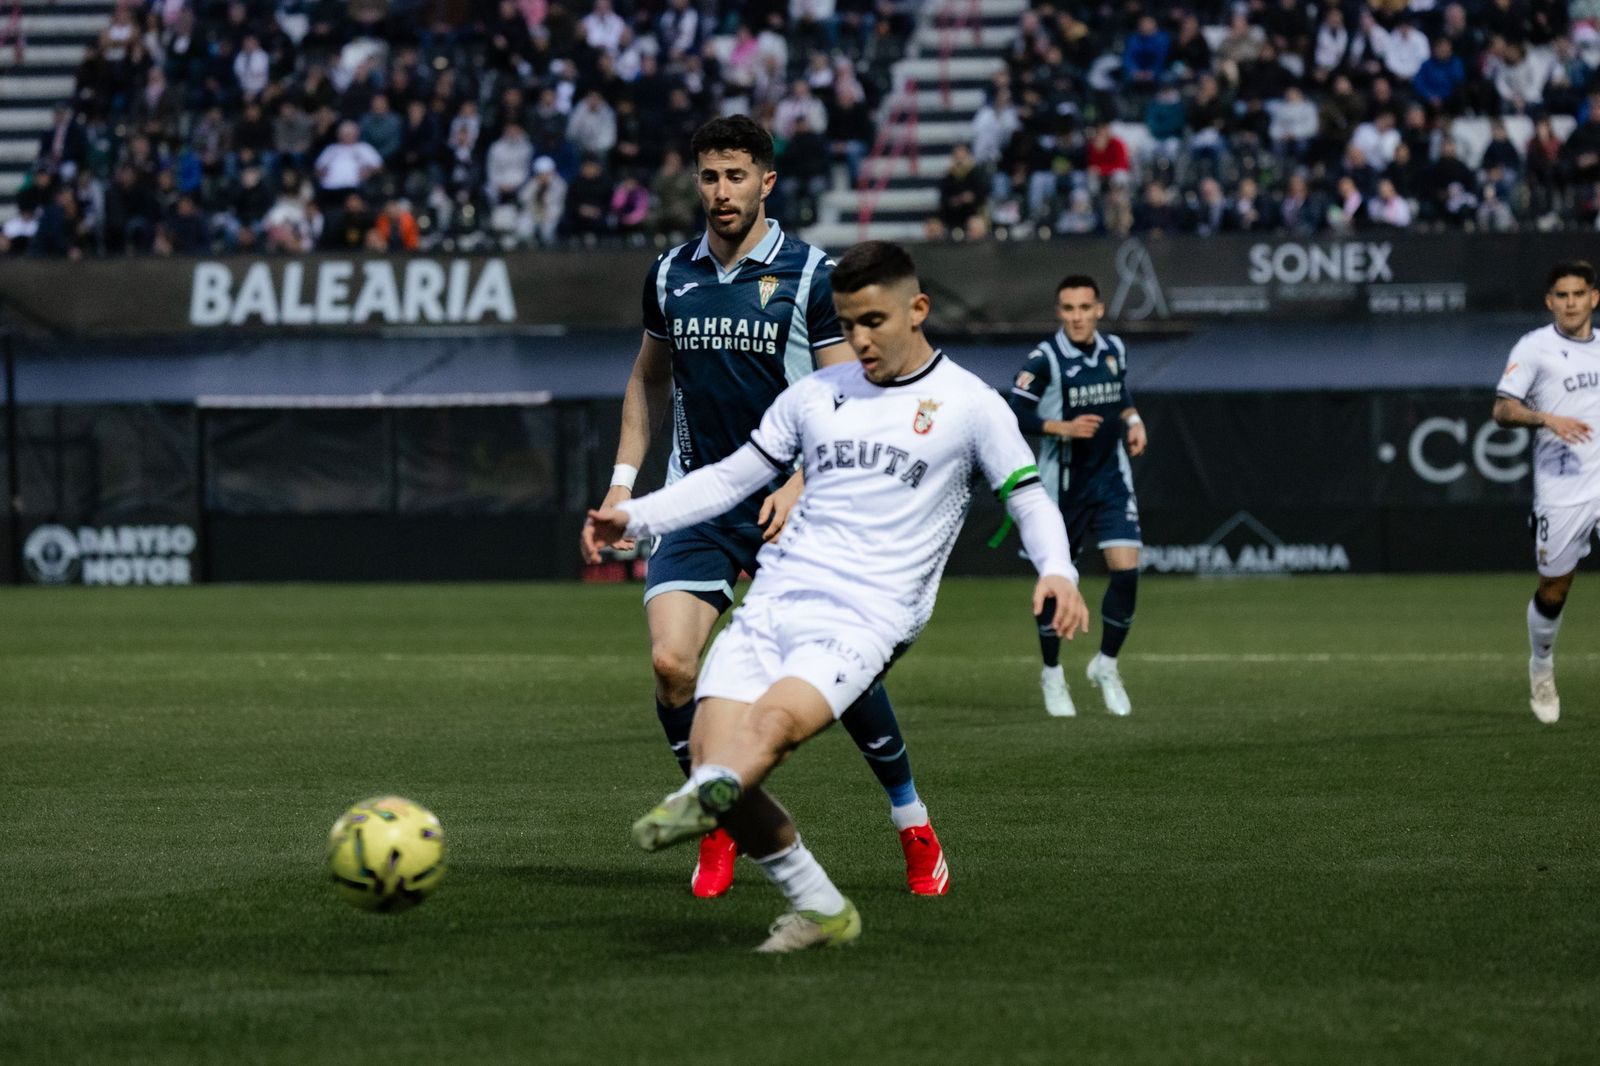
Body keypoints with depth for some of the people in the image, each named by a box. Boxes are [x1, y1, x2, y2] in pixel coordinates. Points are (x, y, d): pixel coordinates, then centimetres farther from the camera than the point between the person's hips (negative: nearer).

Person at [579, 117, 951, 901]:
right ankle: (719, 824, 5)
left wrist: (800, 485, -19)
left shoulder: (810, 275, -6)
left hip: (789, 508, -3)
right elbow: (649, 380, 21)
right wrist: (622, 485, 13)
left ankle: (912, 824, 19)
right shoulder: (671, 276, 7)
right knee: (671, 662, -16)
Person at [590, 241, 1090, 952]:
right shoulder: (816, 394, 19)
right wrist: (636, 516, 12)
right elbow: (732, 477, 24)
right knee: (710, 753, -14)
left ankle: (702, 799, -61)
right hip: (774, 600, 5)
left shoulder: (967, 406, 6)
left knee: (775, 719, -32)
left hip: (864, 620, -4)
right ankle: (820, 911, -2)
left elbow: (1029, 499, 8)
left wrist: (1057, 571, -13)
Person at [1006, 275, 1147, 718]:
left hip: (1111, 477, 3)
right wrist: (1064, 427, -27)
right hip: (1062, 482, -3)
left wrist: (1132, 420, 3)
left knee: (1126, 570, -9)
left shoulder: (1114, 349, 3)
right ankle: (1052, 673, 24)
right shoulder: (1045, 358, -14)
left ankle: (1106, 665, 11)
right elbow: (1015, 413, -16)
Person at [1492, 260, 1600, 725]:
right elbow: (1503, 409, -12)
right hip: (1560, 490, -3)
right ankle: (1541, 667, 31)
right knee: (1554, 589, 5)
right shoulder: (1534, 347, -3)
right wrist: (1547, 419, -27)